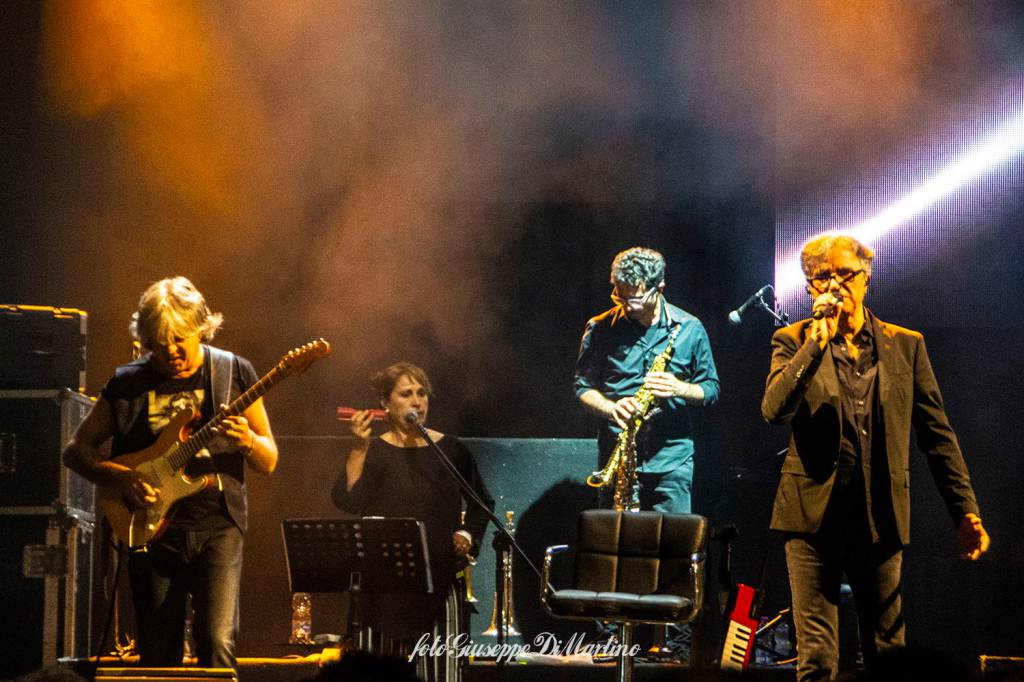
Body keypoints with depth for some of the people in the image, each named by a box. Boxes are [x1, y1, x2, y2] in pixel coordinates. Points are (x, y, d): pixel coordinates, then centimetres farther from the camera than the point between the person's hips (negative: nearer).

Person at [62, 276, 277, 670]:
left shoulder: (233, 373, 4)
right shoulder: (127, 385, 6)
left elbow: (268, 463, 8)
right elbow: (75, 450, 10)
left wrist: (247, 440, -15)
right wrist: (121, 478, -8)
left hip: (218, 525, -2)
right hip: (152, 530, 2)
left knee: (217, 644, -18)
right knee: (158, 658, 3)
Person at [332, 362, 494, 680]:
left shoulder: (450, 450, 7)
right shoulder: (372, 452, 5)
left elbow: (482, 503, 20)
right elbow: (346, 500, -12)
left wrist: (467, 535, 3)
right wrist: (359, 448, -18)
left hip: (438, 580, 0)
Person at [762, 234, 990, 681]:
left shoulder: (906, 345, 7)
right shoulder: (794, 342, 4)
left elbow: (937, 434, 8)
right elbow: (774, 410, -13)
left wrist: (966, 511, 3)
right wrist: (819, 340, -17)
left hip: (880, 518, 1)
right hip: (815, 512, -1)